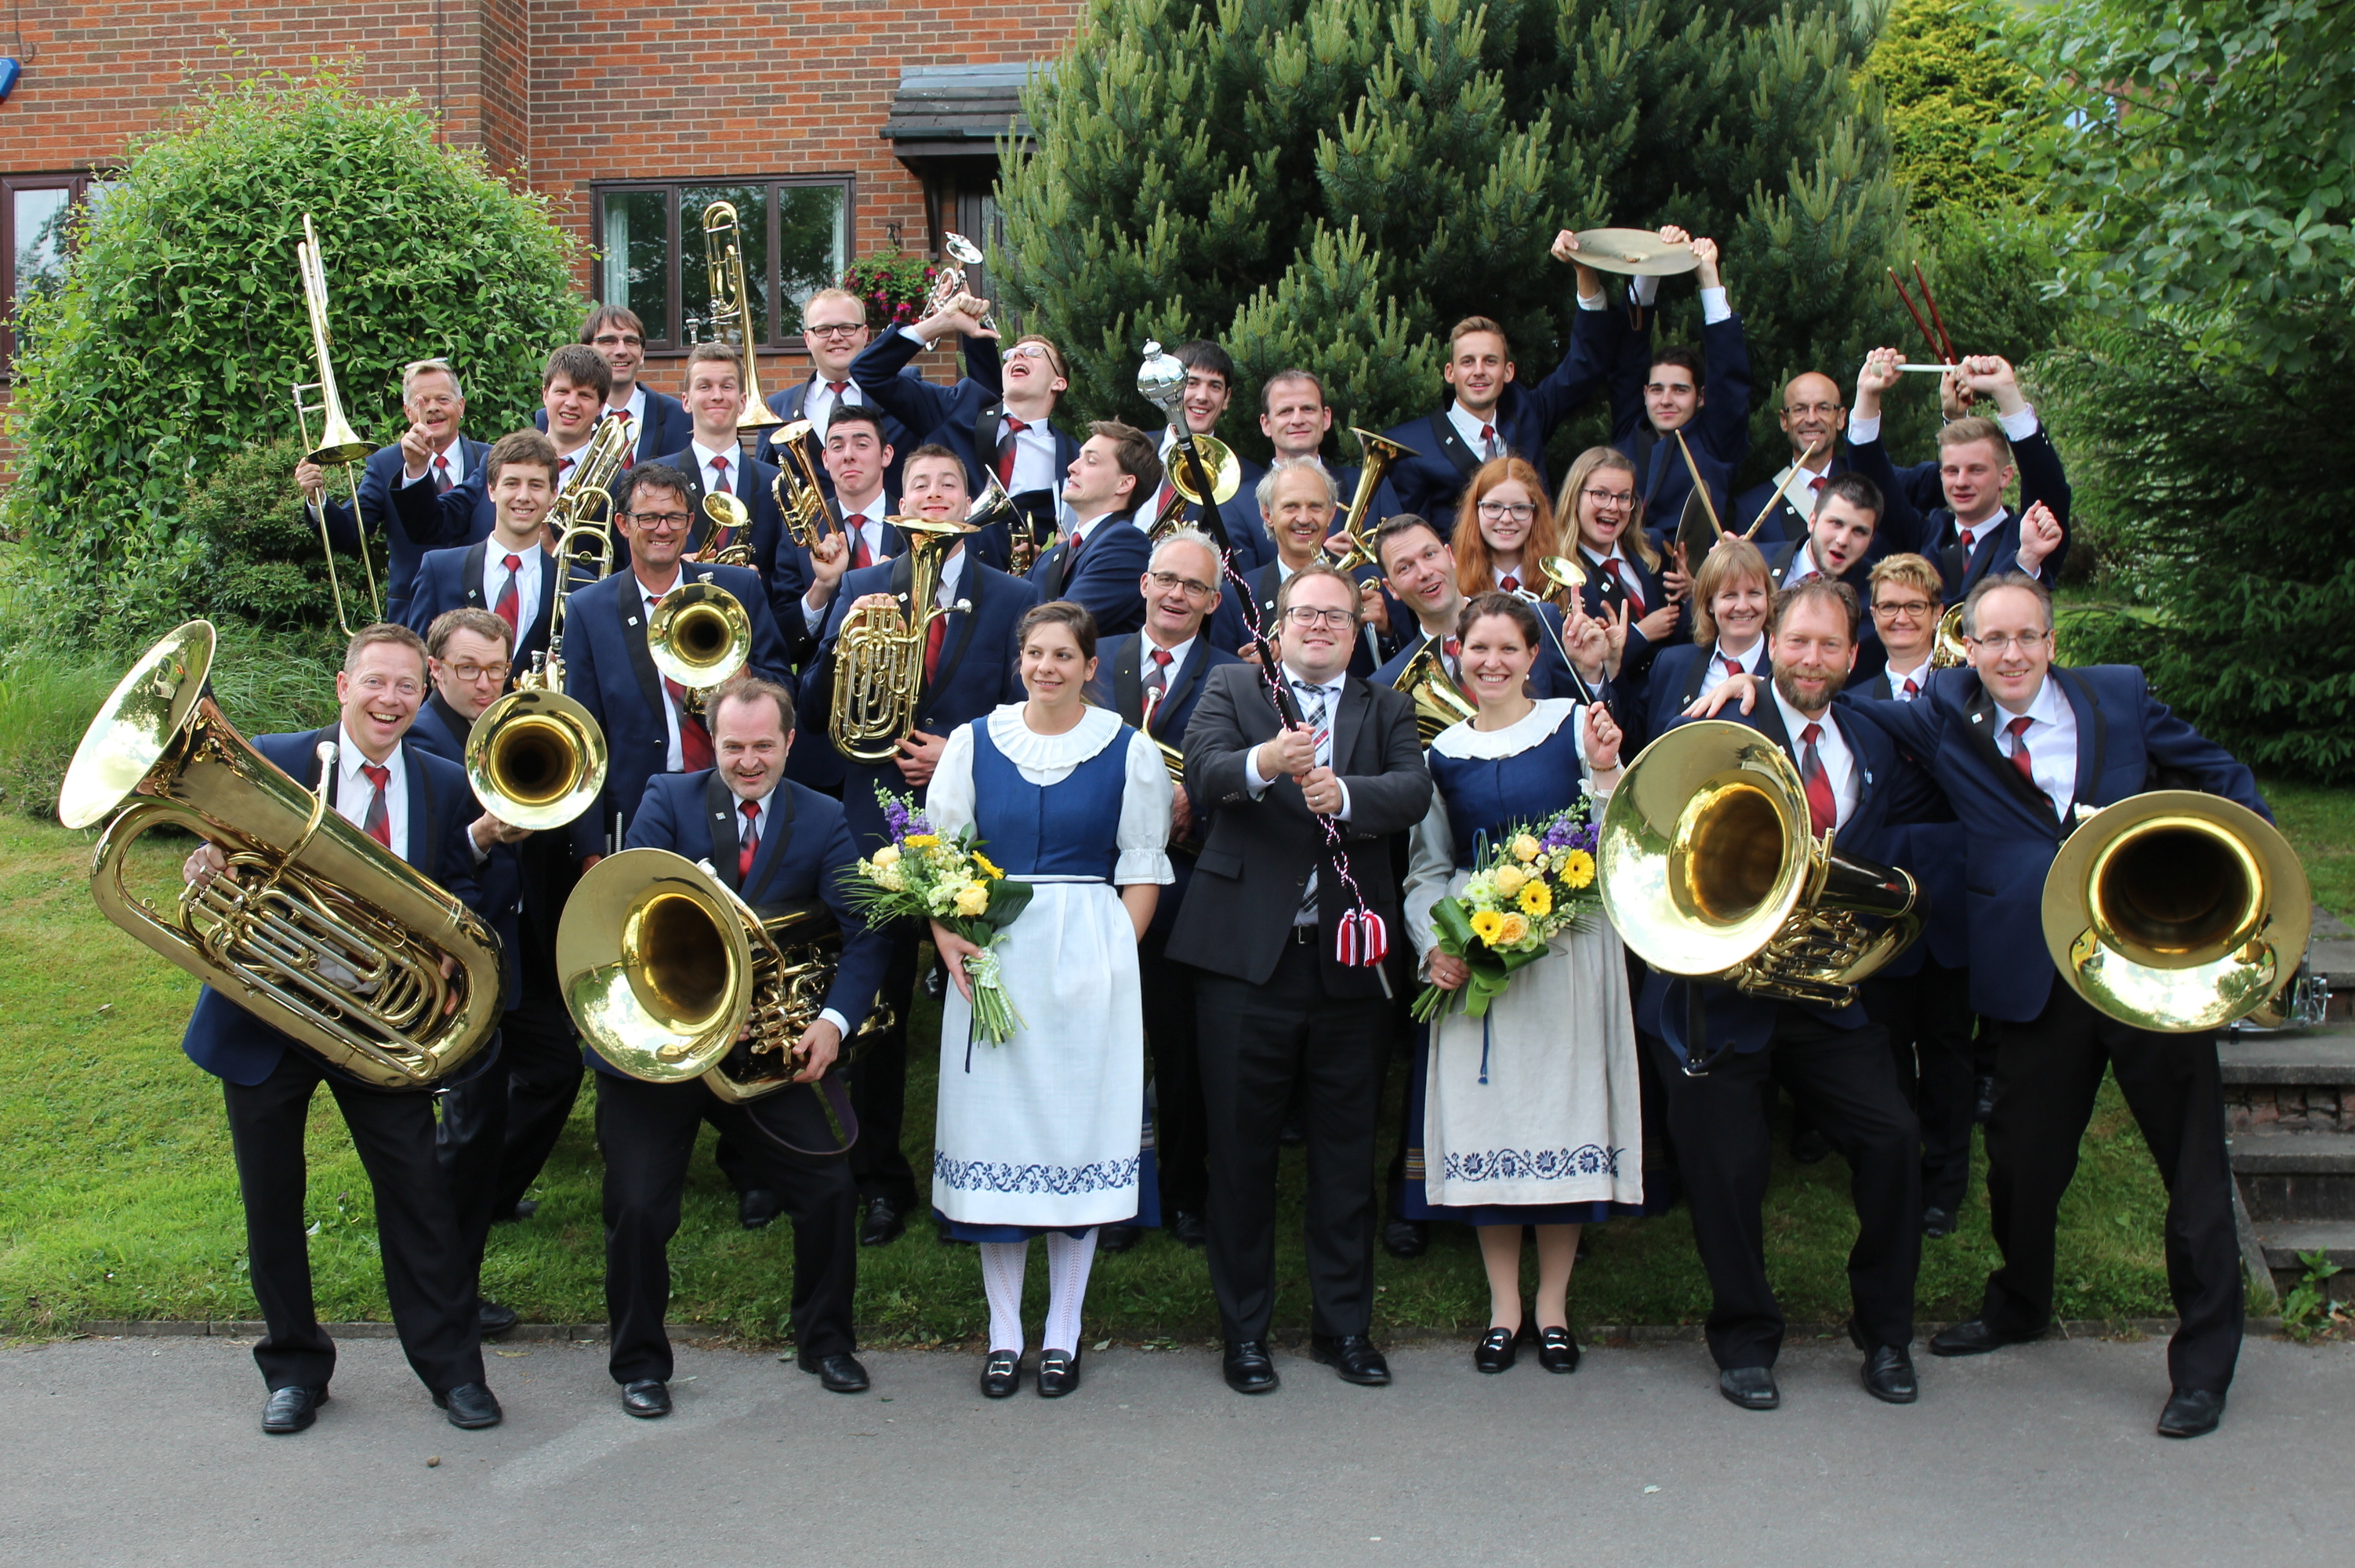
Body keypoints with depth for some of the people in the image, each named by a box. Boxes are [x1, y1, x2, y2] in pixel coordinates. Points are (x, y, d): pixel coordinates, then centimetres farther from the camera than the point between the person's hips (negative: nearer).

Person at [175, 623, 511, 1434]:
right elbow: (226, 856, -4)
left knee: (417, 1191, 0)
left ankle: (453, 1367, 14)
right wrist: (213, 869, -27)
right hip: (266, 1016, 0)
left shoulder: (448, 786, 3)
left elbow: (470, 897, 2)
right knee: (271, 1199, 10)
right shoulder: (271, 762, -3)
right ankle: (294, 1366, 28)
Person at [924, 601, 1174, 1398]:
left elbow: (1143, 873, 4)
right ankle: (1004, 1332, 15)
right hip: (990, 960, 1)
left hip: (1089, 961, -1)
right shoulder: (974, 742, 8)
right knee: (994, 1130, 2)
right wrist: (948, 938, -7)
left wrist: (1113, 961, -7)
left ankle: (1062, 1332, 14)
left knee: (1080, 1130, 2)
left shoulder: (1128, 751, 3)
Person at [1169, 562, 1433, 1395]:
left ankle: (1344, 1324, 25)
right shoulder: (1231, 688, 7)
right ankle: (1245, 1330, 20)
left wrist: (1343, 793, -27)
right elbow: (1201, 774, -12)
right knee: (1241, 1149, 7)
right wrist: (1262, 763, -33)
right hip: (1247, 954, -2)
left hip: (1347, 960, 2)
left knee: (1347, 1153, 11)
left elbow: (1414, 790, -7)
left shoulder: (1386, 708, 11)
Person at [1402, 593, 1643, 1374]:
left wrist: (1603, 770, -18)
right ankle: (1503, 1306, 16)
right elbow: (1428, 868, 13)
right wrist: (1432, 943, -3)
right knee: (1486, 1115, 2)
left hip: (1569, 948, -2)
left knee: (1564, 1110, 2)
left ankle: (1553, 1305, 16)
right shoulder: (1444, 753, 9)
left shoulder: (1572, 724, 2)